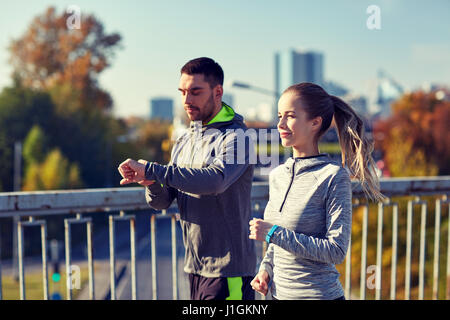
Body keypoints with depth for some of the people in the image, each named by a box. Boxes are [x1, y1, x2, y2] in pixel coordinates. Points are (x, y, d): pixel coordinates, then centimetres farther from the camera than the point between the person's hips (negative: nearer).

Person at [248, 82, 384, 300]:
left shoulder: (334, 176, -13)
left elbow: (336, 251, -17)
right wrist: (266, 268, 0)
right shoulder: (277, 175, 5)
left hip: (320, 293, -5)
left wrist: (274, 233, -18)